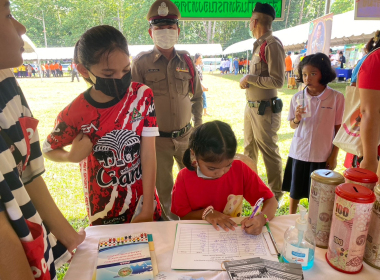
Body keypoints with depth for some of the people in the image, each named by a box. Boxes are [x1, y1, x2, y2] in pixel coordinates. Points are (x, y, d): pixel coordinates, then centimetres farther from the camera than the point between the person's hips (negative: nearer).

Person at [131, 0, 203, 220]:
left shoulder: (186, 60, 3)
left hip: (185, 136, 3)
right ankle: (170, 219, 36)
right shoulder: (141, 62, -6)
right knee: (164, 188, 12)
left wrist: (197, 127, 9)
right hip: (157, 138, -3)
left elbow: (197, 96, 13)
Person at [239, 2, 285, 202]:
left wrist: (250, 78, -14)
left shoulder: (272, 45, -15)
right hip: (251, 106, 9)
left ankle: (275, 194, 20)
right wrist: (247, 82, 1)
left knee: (269, 152, 3)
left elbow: (277, 81, -21)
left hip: (264, 109, -9)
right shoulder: (259, 45, 12)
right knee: (249, 150, 19)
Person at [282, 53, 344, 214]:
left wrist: (334, 155, -2)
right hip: (299, 152, 2)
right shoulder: (298, 97, -2)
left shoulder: (336, 98, -8)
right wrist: (297, 118, -16)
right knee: (295, 190, 15)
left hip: (322, 155, -2)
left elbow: (338, 129, -2)